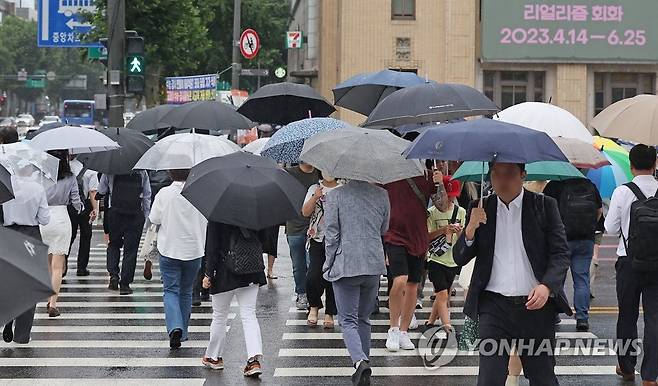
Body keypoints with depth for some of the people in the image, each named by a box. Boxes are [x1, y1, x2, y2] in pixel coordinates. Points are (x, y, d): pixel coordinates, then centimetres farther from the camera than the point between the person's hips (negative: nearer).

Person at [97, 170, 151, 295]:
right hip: (136, 214, 0)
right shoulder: (142, 172, 3)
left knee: (113, 244, 19)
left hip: (115, 212, 0)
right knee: (130, 249, 4)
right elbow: (147, 196, 6)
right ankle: (125, 284, 3)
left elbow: (101, 190, 4)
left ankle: (113, 274, 1)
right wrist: (146, 216, 13)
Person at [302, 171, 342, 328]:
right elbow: (305, 212, 0)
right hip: (318, 238, 0)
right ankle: (314, 306, 12)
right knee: (314, 276, -12)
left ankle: (330, 314, 10)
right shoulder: (314, 189, 10)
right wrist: (315, 197, -14)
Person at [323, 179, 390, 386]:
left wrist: (329, 264, 4)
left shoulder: (334, 195, -9)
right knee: (364, 318, 17)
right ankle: (363, 369, 19)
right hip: (374, 264, 3)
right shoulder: (381, 195, 1)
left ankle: (360, 360, -24)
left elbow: (331, 235, -7)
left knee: (348, 320, 0)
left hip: (346, 264, -3)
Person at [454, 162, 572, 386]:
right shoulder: (481, 210, 8)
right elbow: (459, 258, 6)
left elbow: (560, 253, -1)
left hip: (536, 304, -1)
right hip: (494, 306, 1)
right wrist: (471, 228, -13)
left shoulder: (545, 206, 2)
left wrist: (546, 286, -19)